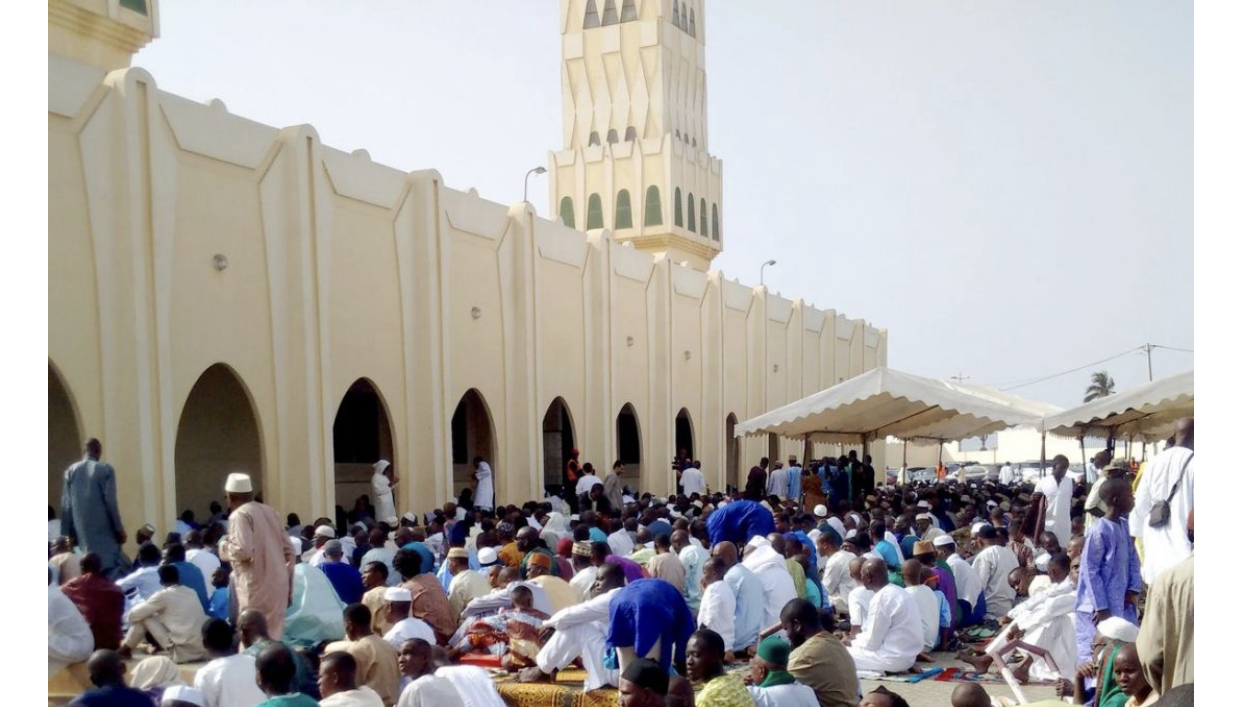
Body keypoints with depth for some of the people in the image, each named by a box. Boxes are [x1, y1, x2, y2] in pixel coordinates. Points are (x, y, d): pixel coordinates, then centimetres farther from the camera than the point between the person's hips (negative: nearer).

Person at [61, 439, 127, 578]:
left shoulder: (71, 471, 5)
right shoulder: (106, 470, -7)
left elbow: (66, 505, 5)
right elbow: (110, 502, -9)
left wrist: (68, 533, 11)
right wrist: (119, 529, -3)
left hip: (82, 531, 4)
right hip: (104, 530, -4)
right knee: (110, 565, 0)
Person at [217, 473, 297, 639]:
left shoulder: (239, 516, -7)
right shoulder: (269, 511, 15)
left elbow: (243, 551, -21)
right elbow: (289, 550, 16)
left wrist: (225, 547, 0)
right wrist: (288, 585, 20)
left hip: (257, 587, -7)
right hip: (278, 585, 7)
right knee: (273, 636, 12)